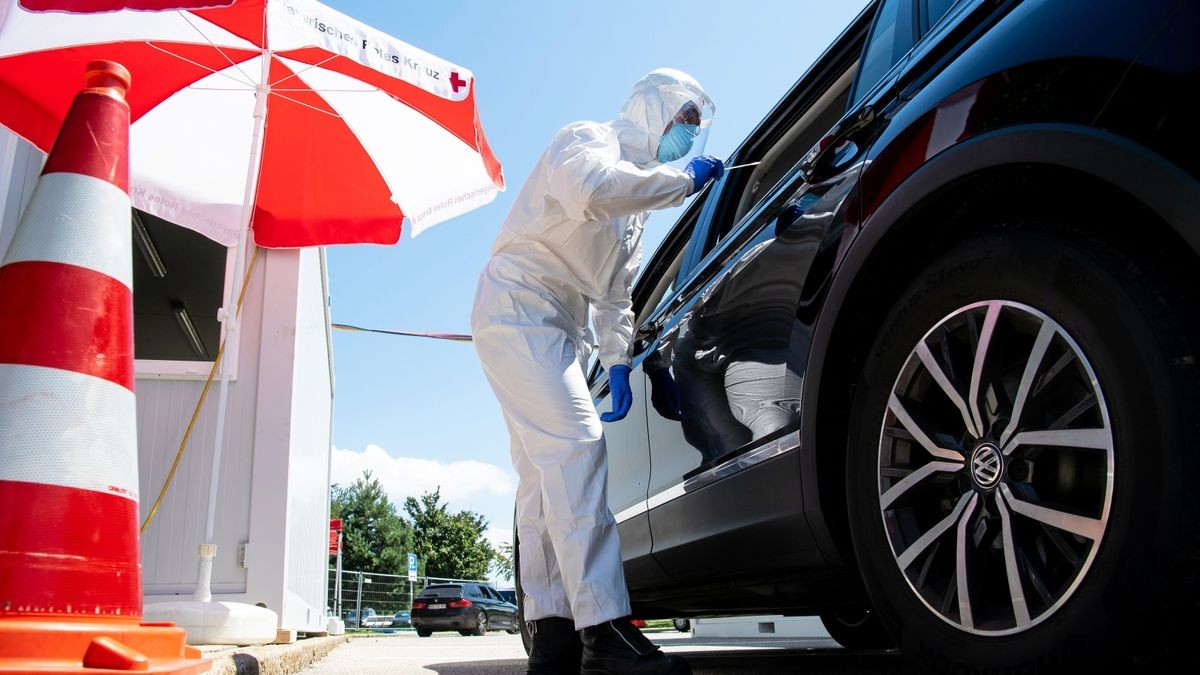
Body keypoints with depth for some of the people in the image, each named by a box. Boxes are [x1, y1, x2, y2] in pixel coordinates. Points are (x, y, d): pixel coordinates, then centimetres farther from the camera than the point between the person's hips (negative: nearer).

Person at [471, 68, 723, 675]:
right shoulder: (588, 139, -3)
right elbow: (592, 188, -30)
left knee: (546, 471, 5)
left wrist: (617, 362, 10)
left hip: (558, 330, 10)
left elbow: (615, 294, 22)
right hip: (517, 305, -10)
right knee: (576, 443, -22)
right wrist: (685, 180, -18)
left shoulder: (639, 186, 23)